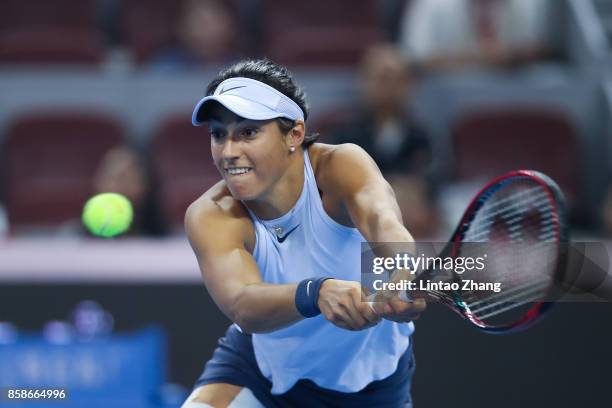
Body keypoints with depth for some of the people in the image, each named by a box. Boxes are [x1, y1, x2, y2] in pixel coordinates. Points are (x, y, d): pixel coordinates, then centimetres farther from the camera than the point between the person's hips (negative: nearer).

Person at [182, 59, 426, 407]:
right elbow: (242, 306, -42)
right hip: (260, 367, 0)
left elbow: (381, 218, -50)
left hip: (369, 379, 0)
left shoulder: (340, 166, -27)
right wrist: (316, 293, -63)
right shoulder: (211, 216, -24)